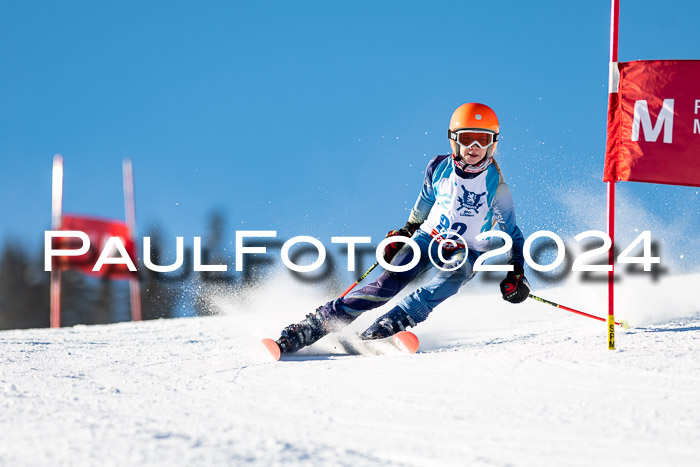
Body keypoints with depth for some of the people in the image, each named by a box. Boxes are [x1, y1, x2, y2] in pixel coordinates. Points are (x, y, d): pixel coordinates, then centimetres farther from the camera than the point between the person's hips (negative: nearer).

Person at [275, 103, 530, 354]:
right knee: (389, 283, -21)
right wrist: (404, 233, 23)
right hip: (428, 237, 2)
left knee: (454, 274, -38)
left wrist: (516, 273, -14)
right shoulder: (439, 168, -4)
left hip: (466, 251, -2)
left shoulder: (496, 187, -12)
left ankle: (387, 325, -47)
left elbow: (513, 234, -3)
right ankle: (310, 327, -23)